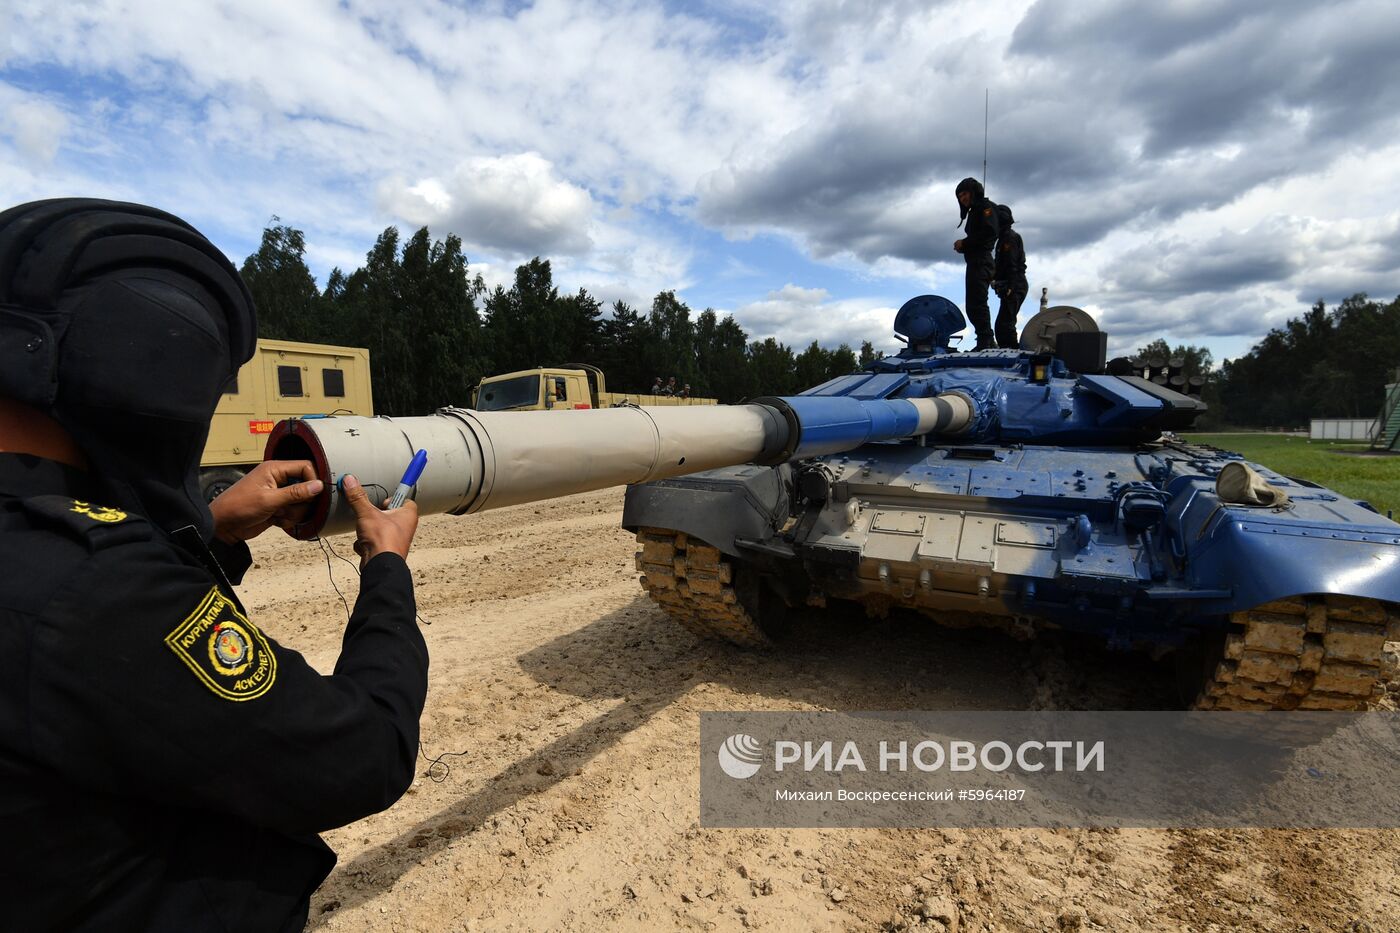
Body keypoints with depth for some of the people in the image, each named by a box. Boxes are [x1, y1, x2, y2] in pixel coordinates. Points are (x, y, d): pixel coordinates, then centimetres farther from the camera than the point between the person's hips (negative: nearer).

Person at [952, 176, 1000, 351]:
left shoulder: (986, 207, 0)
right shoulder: (974, 211, 27)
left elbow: (990, 232, -15)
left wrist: (964, 243, -11)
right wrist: (962, 246, 2)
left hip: (981, 262, -10)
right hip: (974, 263, 10)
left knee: (978, 303, -16)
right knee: (972, 306, 8)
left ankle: (986, 341, -17)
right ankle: (989, 343, 11)